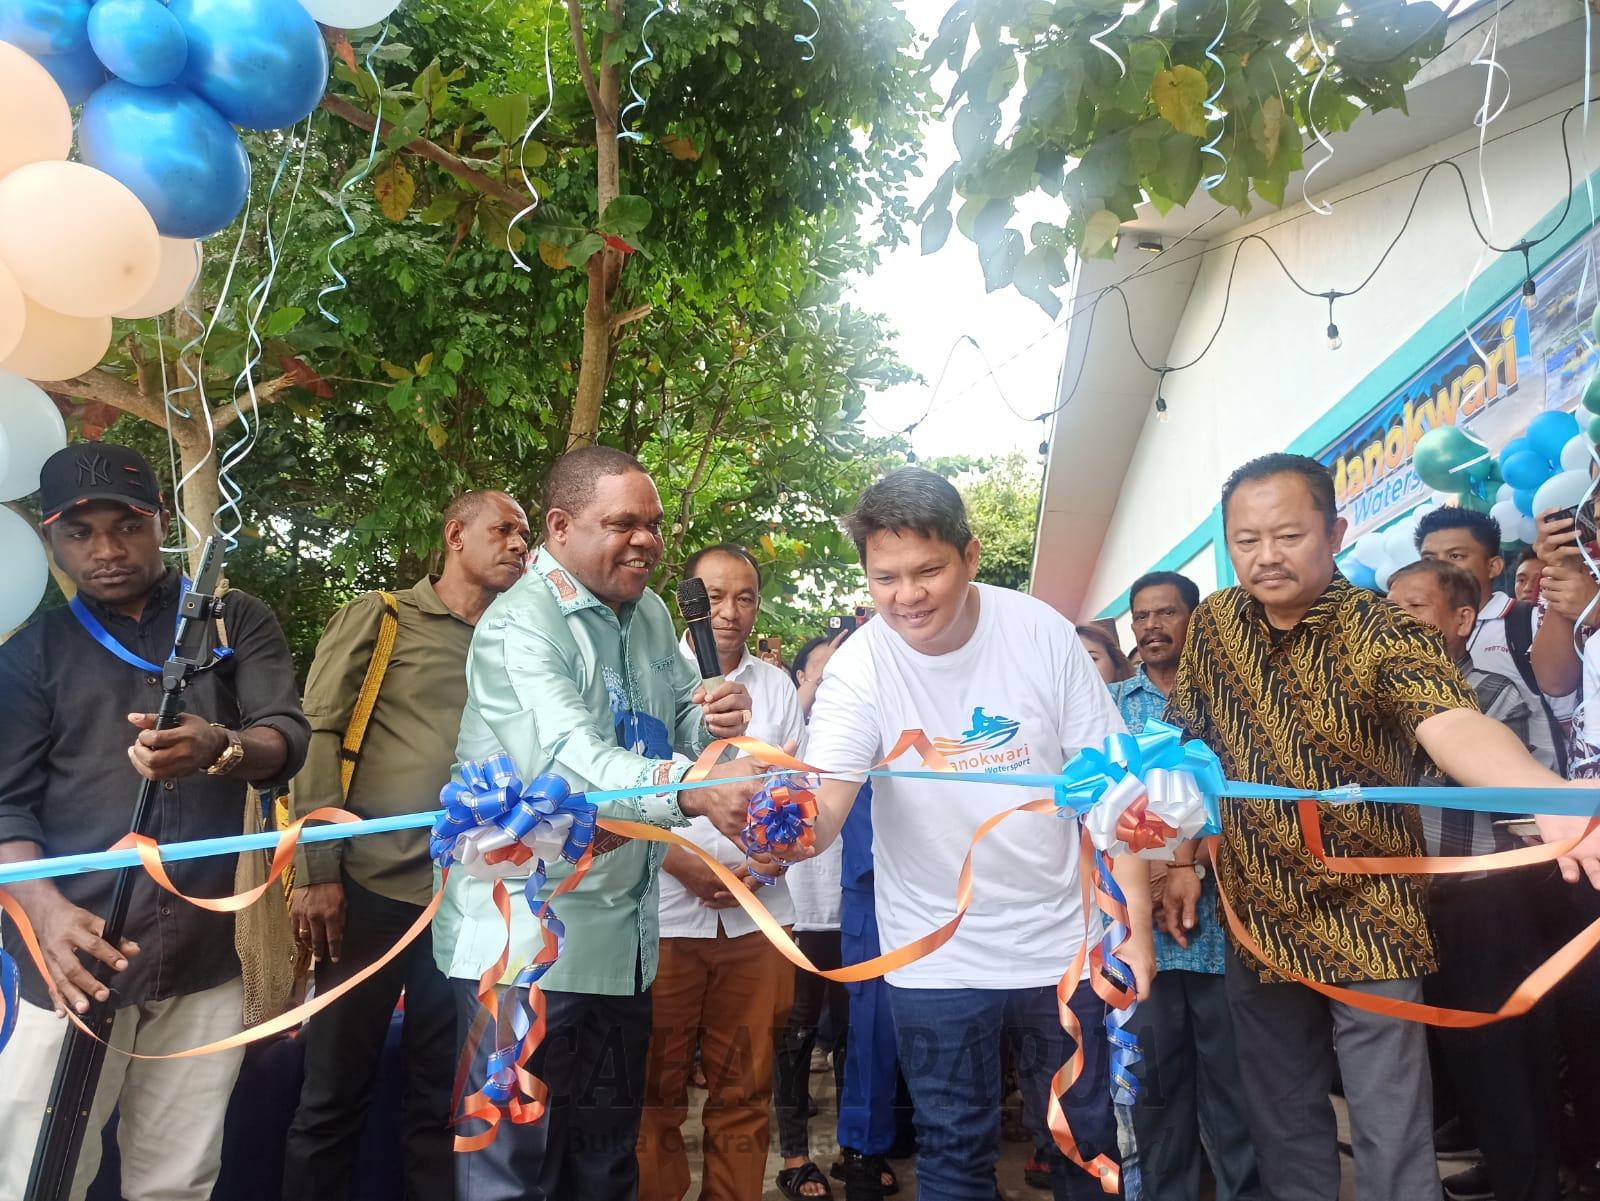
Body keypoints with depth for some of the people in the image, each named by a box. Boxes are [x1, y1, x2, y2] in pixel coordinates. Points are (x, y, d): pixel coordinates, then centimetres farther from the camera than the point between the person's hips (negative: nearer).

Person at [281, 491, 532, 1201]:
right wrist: (316, 871, -11)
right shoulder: (379, 618, 2)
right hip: (375, 884, -3)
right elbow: (318, 735, -4)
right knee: (335, 1092, 5)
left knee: (443, 1096, 11)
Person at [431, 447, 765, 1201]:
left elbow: (678, 715, 18)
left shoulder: (650, 614, 7)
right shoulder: (518, 627, -17)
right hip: (526, 943, -7)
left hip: (623, 937, 8)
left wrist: (712, 722, -7)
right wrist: (689, 789, -49)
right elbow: (568, 760, -33)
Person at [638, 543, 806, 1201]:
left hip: (755, 917, 2)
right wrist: (685, 865, -12)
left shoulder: (777, 686, 9)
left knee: (743, 1089, 10)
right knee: (657, 1089, 6)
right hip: (666, 914, -2)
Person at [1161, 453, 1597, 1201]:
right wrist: (1182, 861, 5)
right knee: (1283, 1126, 16)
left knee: (1393, 1137, 3)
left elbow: (1450, 723, -35)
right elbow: (1189, 752, 8)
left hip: (1367, 920, -4)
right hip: (1256, 919, 4)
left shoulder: (1379, 631, -17)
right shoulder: (1210, 626, -2)